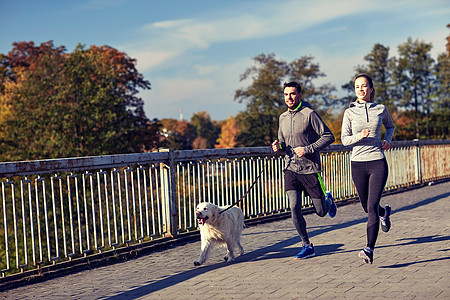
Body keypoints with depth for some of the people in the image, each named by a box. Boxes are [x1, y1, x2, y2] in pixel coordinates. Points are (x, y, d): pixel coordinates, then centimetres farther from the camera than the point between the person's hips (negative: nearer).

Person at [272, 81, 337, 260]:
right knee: (294, 209, -9)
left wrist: (308, 149, -18)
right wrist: (278, 146, 0)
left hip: (310, 169, -4)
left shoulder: (309, 114, -9)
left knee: (321, 212, 6)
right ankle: (307, 246, 5)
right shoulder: (283, 118, 10)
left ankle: (328, 200, 42)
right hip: (291, 170, 4)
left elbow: (328, 136, -9)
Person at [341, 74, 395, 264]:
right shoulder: (350, 112, 2)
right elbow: (344, 139, 0)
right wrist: (360, 136, -19)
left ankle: (369, 249, -13)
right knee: (367, 207, 14)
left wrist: (388, 139, 3)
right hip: (358, 164, 2)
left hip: (378, 162, -1)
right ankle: (384, 213, 51)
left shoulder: (381, 110, 4)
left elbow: (390, 126, 23)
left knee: (372, 207, -13)